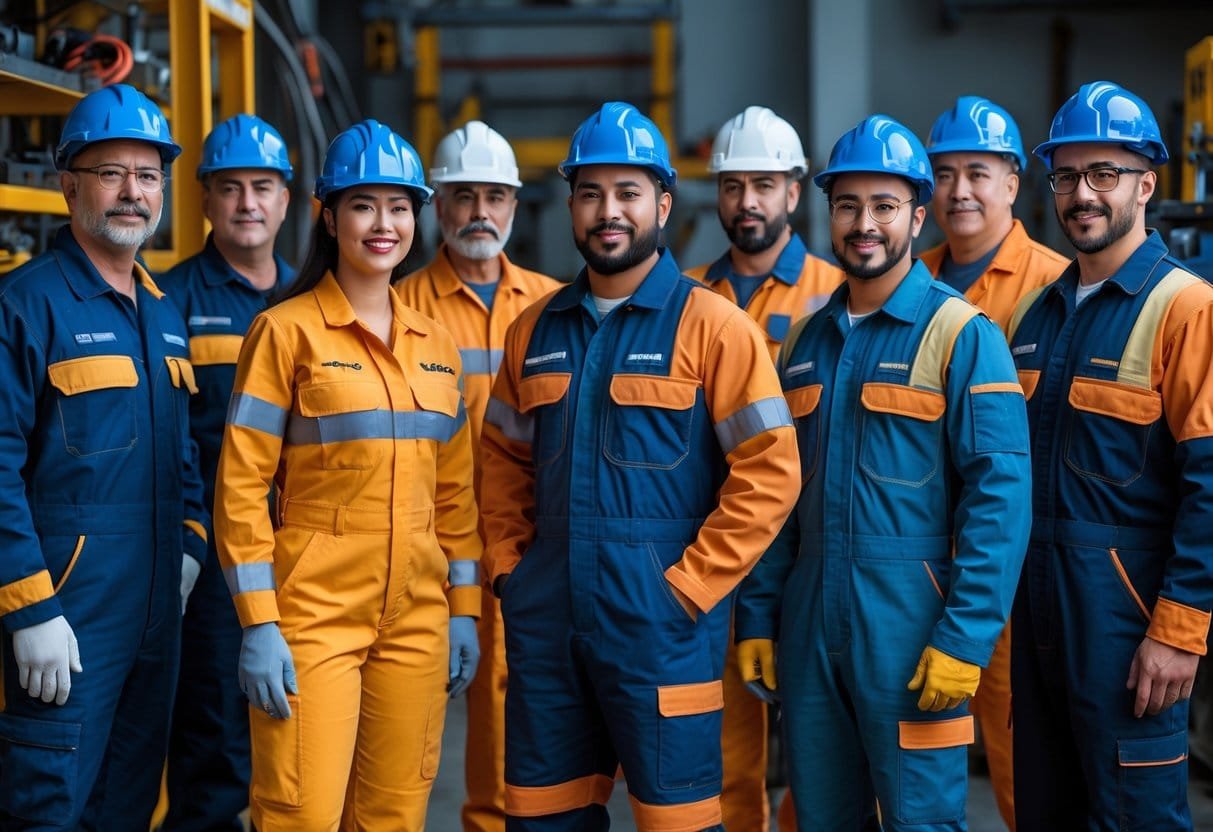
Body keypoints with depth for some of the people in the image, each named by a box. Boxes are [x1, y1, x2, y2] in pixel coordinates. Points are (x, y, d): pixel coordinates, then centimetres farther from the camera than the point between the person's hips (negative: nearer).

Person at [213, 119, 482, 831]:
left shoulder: (436, 343, 11)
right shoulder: (286, 331, -4)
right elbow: (241, 487, -7)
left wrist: (463, 609, 11)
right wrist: (259, 625, -12)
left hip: (417, 620, 5)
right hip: (313, 615, -5)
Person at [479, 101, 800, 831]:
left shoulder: (712, 325, -6)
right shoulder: (535, 330, 11)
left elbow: (769, 472, -10)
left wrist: (689, 585, -13)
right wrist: (508, 566, 7)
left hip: (660, 621, -5)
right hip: (544, 620, 5)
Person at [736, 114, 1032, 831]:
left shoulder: (963, 335, -6)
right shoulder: (806, 340, 12)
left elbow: (999, 498, -13)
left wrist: (964, 638, -18)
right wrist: (758, 617, 9)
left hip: (909, 625, -5)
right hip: (809, 624, 6)